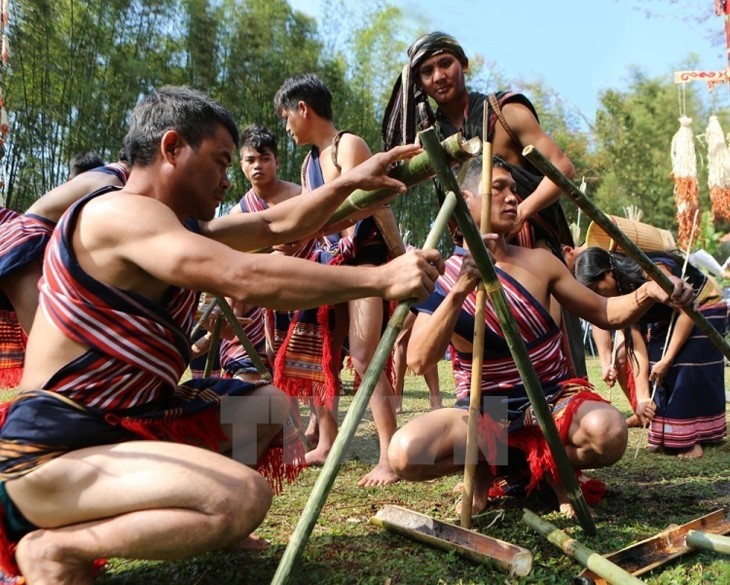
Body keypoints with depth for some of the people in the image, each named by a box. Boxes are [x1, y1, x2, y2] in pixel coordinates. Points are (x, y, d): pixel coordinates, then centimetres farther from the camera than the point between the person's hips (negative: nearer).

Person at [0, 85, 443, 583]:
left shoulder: (176, 225, 12)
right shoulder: (120, 213, -20)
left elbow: (279, 226, 15)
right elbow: (247, 279, -33)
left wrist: (349, 182, 4)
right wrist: (381, 279, -29)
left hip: (125, 421, 10)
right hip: (55, 448, -10)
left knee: (269, 406, 18)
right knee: (245, 498, -30)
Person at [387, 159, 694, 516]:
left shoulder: (539, 262, 1)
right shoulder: (444, 277, -7)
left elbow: (605, 314, 10)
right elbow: (419, 362, -21)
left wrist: (649, 292, -11)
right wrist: (459, 290, -32)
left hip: (552, 402, 2)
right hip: (483, 412, -1)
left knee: (608, 432, -33)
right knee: (405, 452, -29)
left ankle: (554, 464, 2)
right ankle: (483, 465, 2)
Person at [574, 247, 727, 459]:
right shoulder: (621, 294, -16)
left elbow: (688, 310, -29)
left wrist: (667, 359, -30)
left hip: (704, 308, -6)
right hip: (668, 318, 6)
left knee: (688, 368, -19)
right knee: (657, 372, -9)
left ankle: (690, 439, -9)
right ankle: (666, 435, 3)